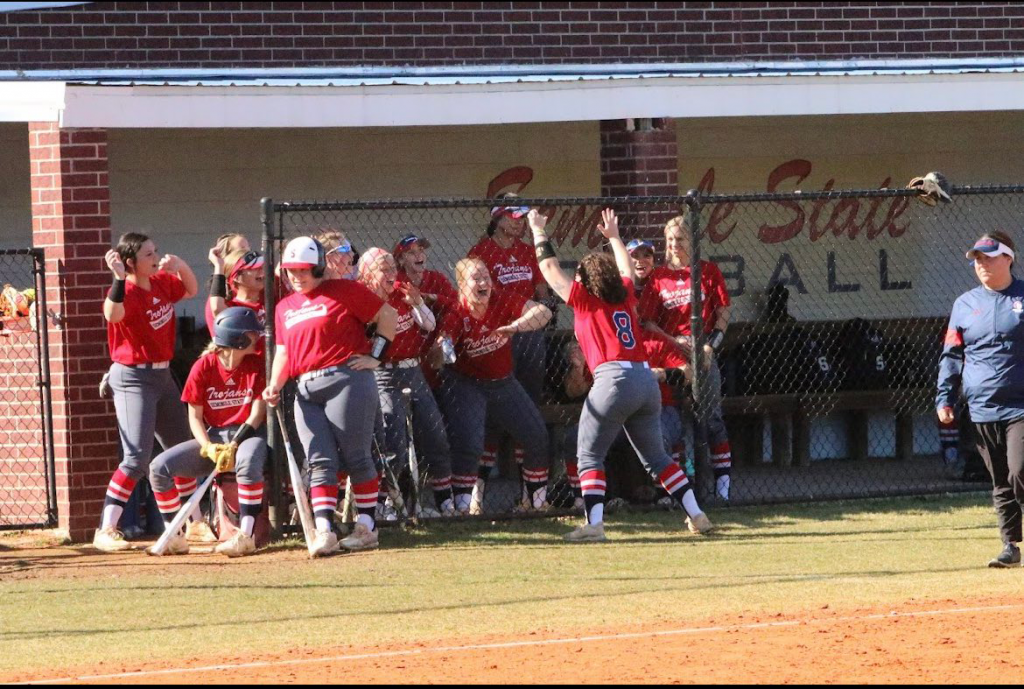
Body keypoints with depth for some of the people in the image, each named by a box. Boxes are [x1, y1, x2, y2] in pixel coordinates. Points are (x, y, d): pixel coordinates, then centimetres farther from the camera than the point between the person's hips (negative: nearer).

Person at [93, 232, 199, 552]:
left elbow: (191, 290, 22)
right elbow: (112, 315, -40)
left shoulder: (162, 283, 4)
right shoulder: (126, 292, -19)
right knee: (138, 459, -18)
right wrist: (119, 279, -49)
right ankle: (106, 531, -17)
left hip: (163, 375, 8)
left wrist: (181, 265, 3)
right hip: (133, 378, -8)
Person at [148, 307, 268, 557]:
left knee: (248, 462, -40)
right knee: (160, 466, -14)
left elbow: (258, 412, -9)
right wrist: (209, 448, -18)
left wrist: (233, 446, -22)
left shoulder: (257, 364, -4)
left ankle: (246, 536, -35)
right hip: (212, 436, 3)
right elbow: (195, 416, -1)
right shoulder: (203, 367, -3)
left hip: (247, 434, -3)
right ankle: (176, 538, -6)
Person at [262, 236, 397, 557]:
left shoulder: (344, 291, 0)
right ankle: (324, 530, -10)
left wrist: (375, 357, -4)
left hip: (346, 380, -6)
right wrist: (274, 385, 6)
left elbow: (388, 315, 1)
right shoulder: (285, 307, 19)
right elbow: (283, 351, 22)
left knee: (355, 457, -3)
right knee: (320, 462, -3)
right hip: (306, 390, 6)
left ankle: (366, 527, 3)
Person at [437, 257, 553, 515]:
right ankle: (464, 501, -7)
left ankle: (536, 498, 21)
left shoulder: (504, 304, -14)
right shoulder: (457, 316, -21)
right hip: (466, 385, -4)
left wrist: (514, 326, -43)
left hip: (503, 384, 4)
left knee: (537, 437, 4)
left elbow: (543, 312, -27)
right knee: (469, 443, -22)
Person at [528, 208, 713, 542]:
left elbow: (550, 268, 13)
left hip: (613, 380, -6)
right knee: (655, 456, 16)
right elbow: (626, 270, 40)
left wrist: (539, 232, 26)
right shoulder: (625, 297, 17)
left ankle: (594, 523, -14)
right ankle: (696, 515, 13)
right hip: (647, 380, 6)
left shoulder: (585, 300, 4)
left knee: (589, 456, 1)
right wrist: (614, 237, 53)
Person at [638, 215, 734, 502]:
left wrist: (711, 344, -8)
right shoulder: (658, 277, 7)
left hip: (704, 352, -1)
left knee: (712, 415, -3)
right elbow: (648, 322, 3)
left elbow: (724, 311, 4)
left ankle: (723, 478, 0)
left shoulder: (708, 271, 6)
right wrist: (674, 342, -11)